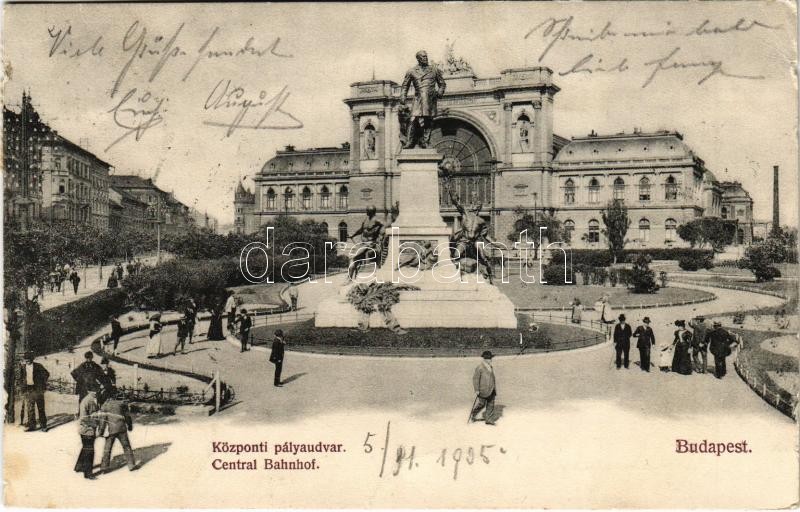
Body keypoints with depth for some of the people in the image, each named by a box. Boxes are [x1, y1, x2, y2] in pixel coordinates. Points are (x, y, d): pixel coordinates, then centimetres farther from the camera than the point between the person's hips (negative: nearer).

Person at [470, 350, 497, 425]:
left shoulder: (491, 368, 13)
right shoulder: (479, 368, -12)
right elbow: (475, 378, -13)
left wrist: (495, 390, 21)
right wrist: (476, 390, -17)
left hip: (491, 390, 7)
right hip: (483, 390, -7)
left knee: (490, 405, 4)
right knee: (481, 404, -1)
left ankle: (489, 420, 9)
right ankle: (473, 415, 23)